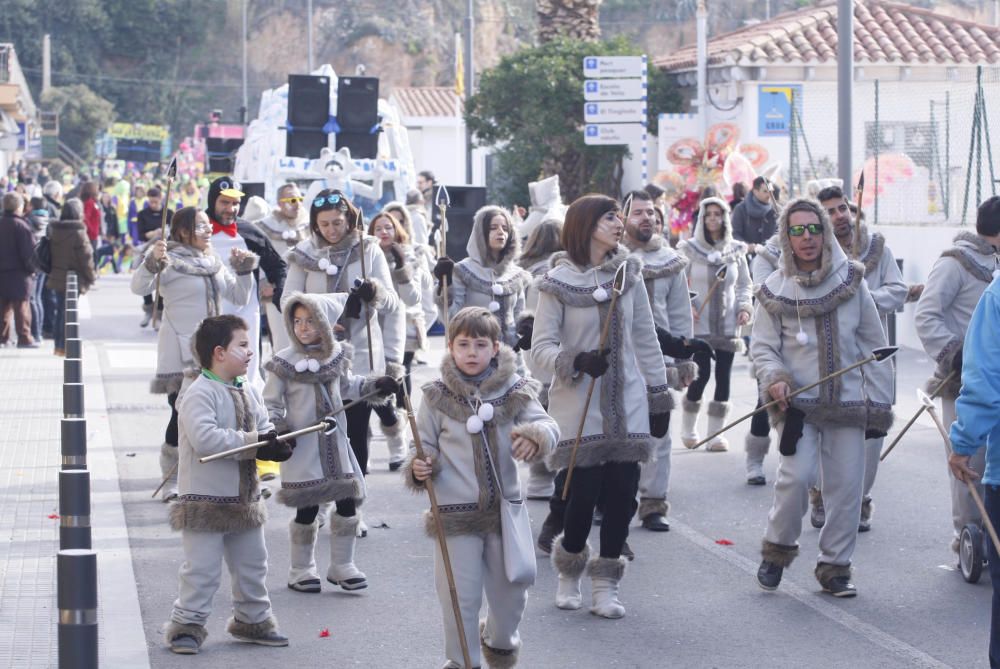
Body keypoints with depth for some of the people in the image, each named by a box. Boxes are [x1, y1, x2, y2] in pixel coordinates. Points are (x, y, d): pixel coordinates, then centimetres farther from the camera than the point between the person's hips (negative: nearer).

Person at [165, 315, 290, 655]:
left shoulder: (249, 392, 9)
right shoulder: (199, 394, -18)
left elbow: (263, 427, 12)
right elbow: (204, 438, -29)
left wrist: (274, 441, -13)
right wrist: (253, 443, -27)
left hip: (244, 496, 8)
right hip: (206, 498, -8)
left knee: (252, 564, 17)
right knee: (202, 568, -4)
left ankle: (253, 620, 32)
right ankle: (186, 626, 7)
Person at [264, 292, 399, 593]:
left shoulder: (337, 356, 3)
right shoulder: (285, 363, -11)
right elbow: (271, 403, -6)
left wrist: (375, 385, 13)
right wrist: (279, 430, -19)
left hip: (335, 443, 5)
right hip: (302, 447, -5)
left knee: (347, 502, 5)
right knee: (307, 509, 0)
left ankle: (342, 565, 20)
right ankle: (301, 569, 17)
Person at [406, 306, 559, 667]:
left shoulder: (515, 391, -1)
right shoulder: (437, 397, -3)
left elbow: (548, 425, -6)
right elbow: (425, 446, 3)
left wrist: (535, 436, -29)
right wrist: (419, 468, -18)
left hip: (505, 508, 2)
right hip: (456, 512, -2)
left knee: (511, 589, 17)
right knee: (460, 595, 0)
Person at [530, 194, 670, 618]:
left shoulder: (629, 276, 6)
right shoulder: (558, 282, -5)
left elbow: (646, 342, 12)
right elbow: (540, 351, -7)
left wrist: (659, 400, 12)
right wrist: (578, 361, -25)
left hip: (627, 406, 3)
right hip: (579, 407, -3)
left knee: (622, 494, -3)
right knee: (583, 493, -7)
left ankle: (606, 584, 11)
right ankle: (569, 571, 21)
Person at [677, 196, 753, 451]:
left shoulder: (736, 251, 7)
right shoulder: (689, 249, -1)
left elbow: (744, 285, 15)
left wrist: (744, 308, -2)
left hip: (728, 325, 3)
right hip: (699, 325, -3)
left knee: (723, 376, -1)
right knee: (701, 375, -8)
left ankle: (715, 432, 8)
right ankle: (688, 429, 15)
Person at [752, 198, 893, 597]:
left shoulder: (851, 281, 3)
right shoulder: (775, 290, 1)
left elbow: (874, 344, 8)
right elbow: (762, 346, 4)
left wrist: (879, 401, 6)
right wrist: (774, 378, -17)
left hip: (847, 400, 2)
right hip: (798, 400, -2)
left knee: (846, 485, 1)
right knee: (796, 476, -16)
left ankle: (835, 566, 16)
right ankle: (777, 550, 8)